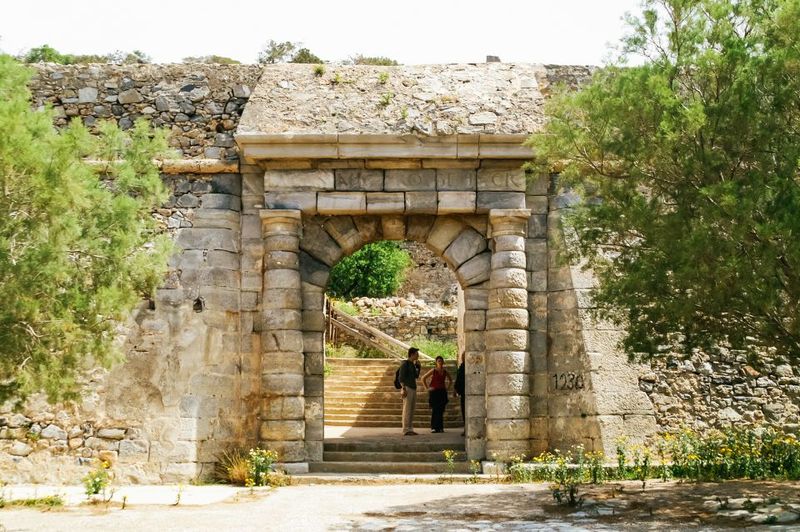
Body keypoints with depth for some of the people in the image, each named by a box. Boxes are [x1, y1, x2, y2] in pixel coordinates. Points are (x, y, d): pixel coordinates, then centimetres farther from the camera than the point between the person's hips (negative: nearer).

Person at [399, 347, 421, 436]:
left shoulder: (412, 364, 18)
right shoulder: (405, 363, -7)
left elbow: (416, 376, 23)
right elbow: (401, 377, -12)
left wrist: (418, 366, 12)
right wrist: (403, 389, -20)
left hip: (413, 388, 9)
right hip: (407, 388, -9)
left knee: (412, 410, 8)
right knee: (407, 409, -9)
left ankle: (410, 429, 11)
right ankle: (406, 430, -10)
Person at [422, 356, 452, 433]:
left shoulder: (445, 371, 9)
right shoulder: (433, 370, -3)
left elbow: (450, 380, 26)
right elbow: (423, 378, -2)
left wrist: (447, 388, 12)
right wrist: (427, 388, -5)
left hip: (442, 392, 4)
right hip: (434, 392, -4)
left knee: (441, 410, 1)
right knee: (434, 410, -9)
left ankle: (440, 427, 6)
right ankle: (433, 427, -6)